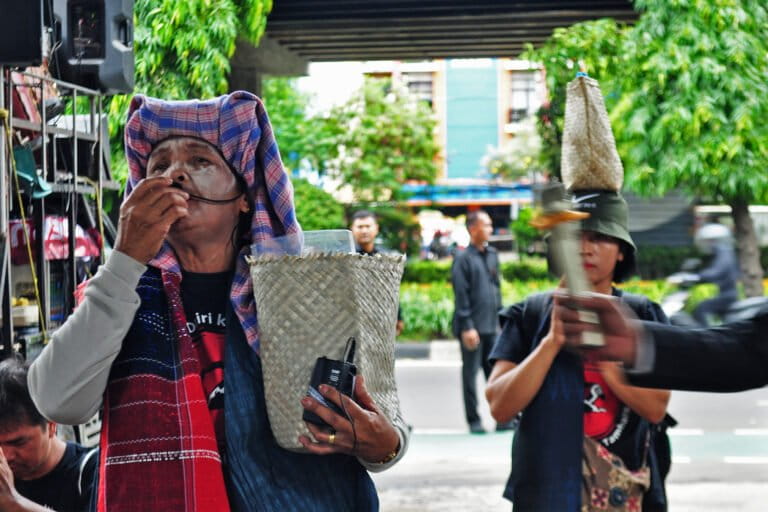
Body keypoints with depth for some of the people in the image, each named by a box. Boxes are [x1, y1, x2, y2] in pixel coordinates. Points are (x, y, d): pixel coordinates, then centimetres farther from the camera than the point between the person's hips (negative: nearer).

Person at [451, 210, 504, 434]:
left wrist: (499, 319, 15)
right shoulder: (463, 258, -8)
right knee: (470, 373, 3)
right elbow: (461, 296, -11)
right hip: (472, 327, -6)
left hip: (491, 326, 6)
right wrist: (467, 327, -14)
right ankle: (473, 420, 10)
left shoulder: (492, 255, 11)